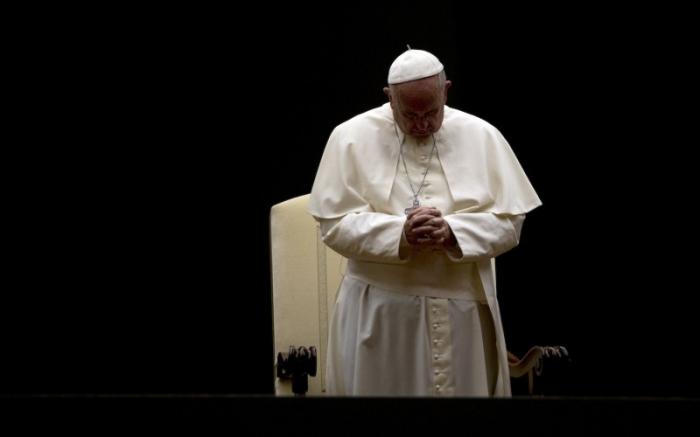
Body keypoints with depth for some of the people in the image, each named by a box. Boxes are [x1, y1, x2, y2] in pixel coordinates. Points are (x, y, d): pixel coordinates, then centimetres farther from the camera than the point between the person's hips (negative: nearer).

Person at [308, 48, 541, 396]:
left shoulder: (482, 136, 0)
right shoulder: (351, 137, -4)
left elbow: (509, 221, -1)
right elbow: (334, 224, -7)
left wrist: (452, 232, -19)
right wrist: (400, 233, -22)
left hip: (463, 306, 1)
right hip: (377, 309, -1)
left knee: (463, 387, 9)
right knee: (379, 387, 6)